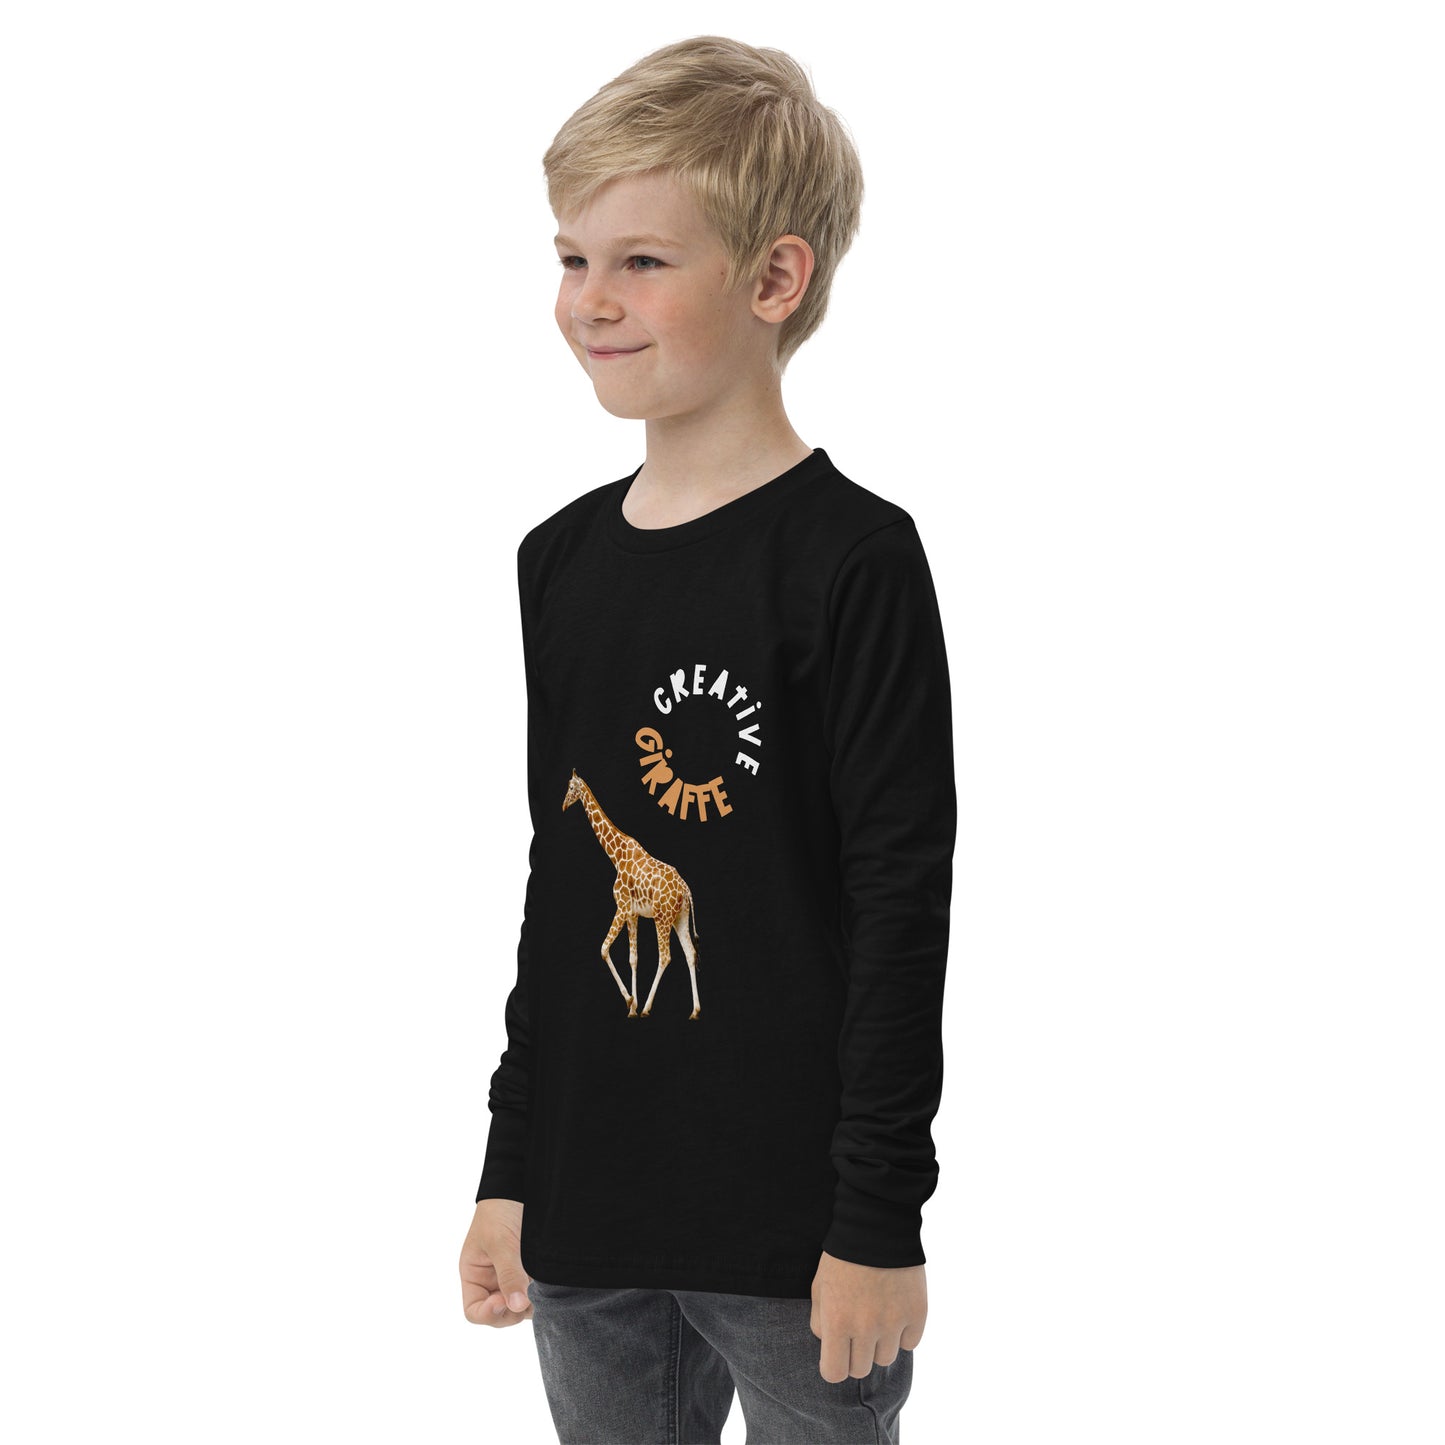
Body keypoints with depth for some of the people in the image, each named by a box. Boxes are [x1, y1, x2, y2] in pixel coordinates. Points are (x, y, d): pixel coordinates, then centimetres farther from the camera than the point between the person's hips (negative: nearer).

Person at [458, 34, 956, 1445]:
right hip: (587, 1223, 6)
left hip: (798, 1228, -5)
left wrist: (879, 1222, -12)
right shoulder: (560, 558, 8)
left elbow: (902, 904, -12)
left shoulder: (852, 558, -11)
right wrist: (509, 1172, 14)